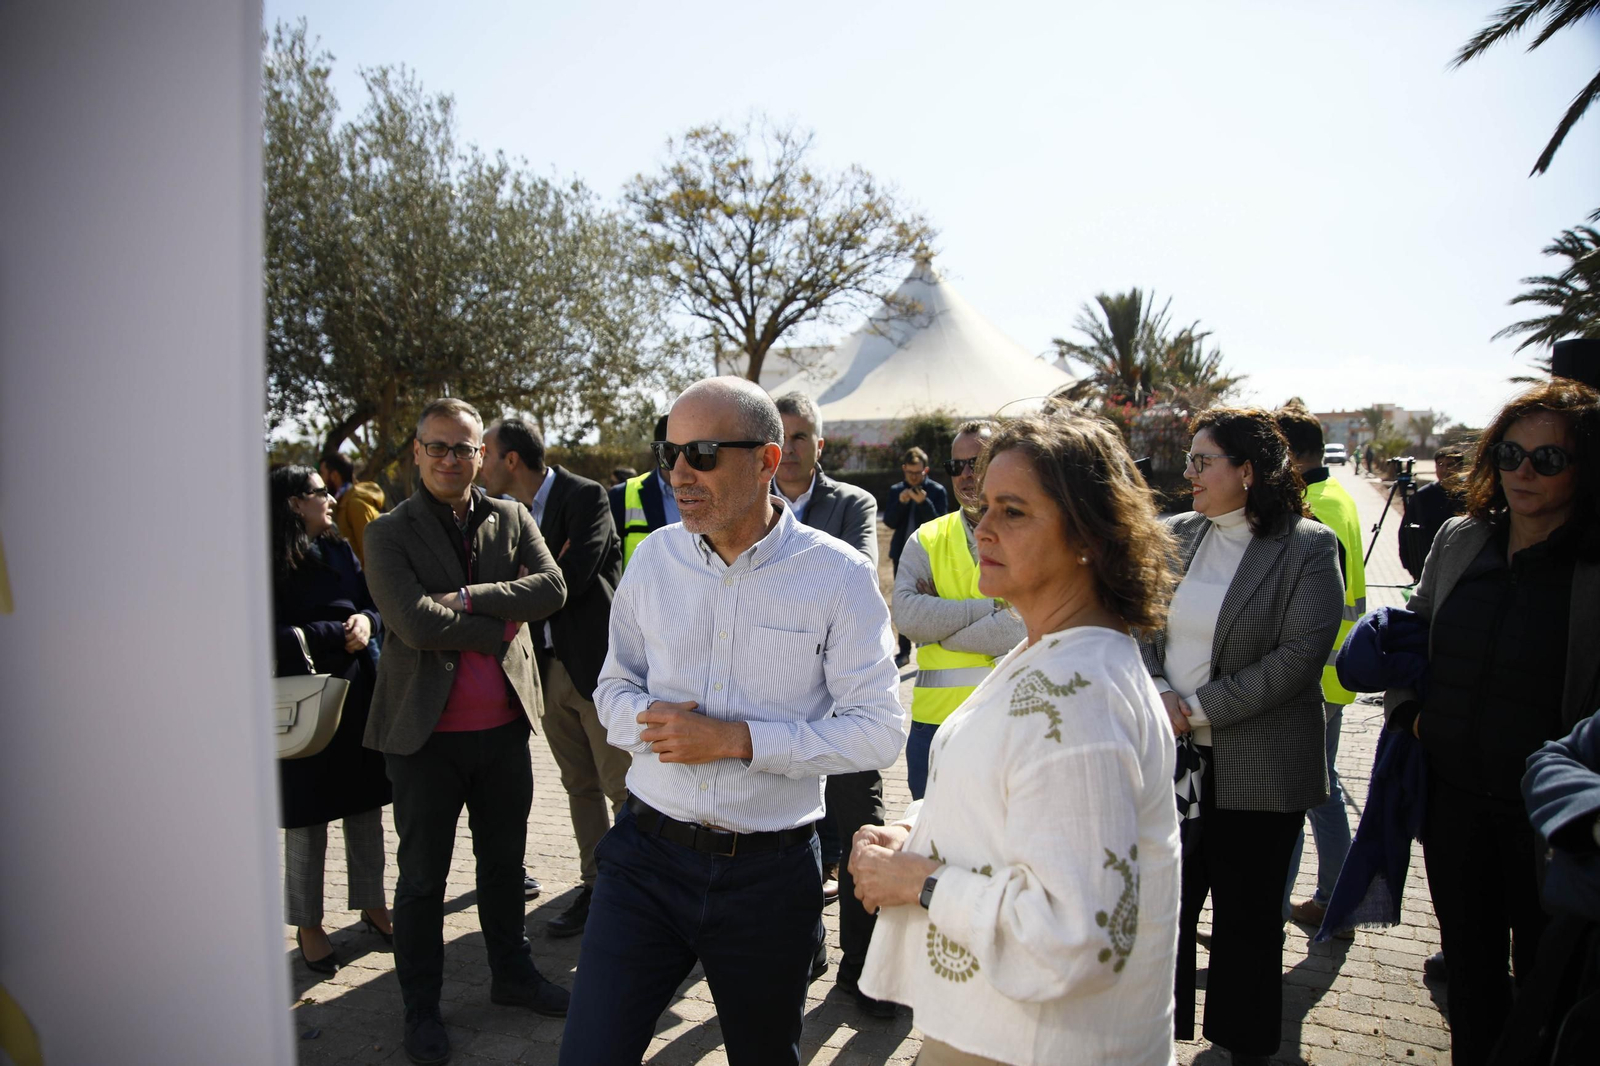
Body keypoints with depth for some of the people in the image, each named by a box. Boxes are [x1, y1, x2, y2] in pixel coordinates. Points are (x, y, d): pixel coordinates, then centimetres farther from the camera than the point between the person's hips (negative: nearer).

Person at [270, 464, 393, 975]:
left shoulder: (340, 550, 7)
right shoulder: (271, 565, -9)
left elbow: (373, 603, 9)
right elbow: (273, 637, -16)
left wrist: (367, 620, -12)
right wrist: (336, 635, -15)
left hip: (359, 693, 5)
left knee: (365, 806, 13)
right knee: (307, 818, 5)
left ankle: (372, 904, 29)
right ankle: (307, 925, 20)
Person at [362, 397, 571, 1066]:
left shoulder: (512, 519, 5)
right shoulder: (388, 534, -6)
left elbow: (552, 588, -10)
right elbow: (414, 622, -21)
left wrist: (469, 598, -19)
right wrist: (502, 626, -15)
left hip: (505, 724, 4)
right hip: (426, 732, -3)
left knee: (505, 860, 19)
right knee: (422, 877, 10)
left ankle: (511, 973, 39)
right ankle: (420, 1006, 28)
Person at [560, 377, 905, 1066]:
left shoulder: (838, 575, -11)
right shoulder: (655, 557, 1)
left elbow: (879, 730, -11)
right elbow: (614, 685, 12)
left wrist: (740, 739, -20)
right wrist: (647, 720, -13)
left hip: (769, 876, -2)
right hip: (648, 854, 2)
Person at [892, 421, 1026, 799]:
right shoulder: (927, 539, 8)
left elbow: (1029, 627, -17)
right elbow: (907, 614, -10)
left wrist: (940, 621, -10)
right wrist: (994, 605, -14)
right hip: (936, 716, 3)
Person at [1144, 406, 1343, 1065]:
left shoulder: (1308, 547, -7)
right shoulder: (1174, 536, 6)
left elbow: (1298, 656, -15)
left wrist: (1198, 708, -17)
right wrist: (1157, 693, -12)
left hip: (1258, 768, -3)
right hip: (1169, 755, 4)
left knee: (1247, 915, 12)